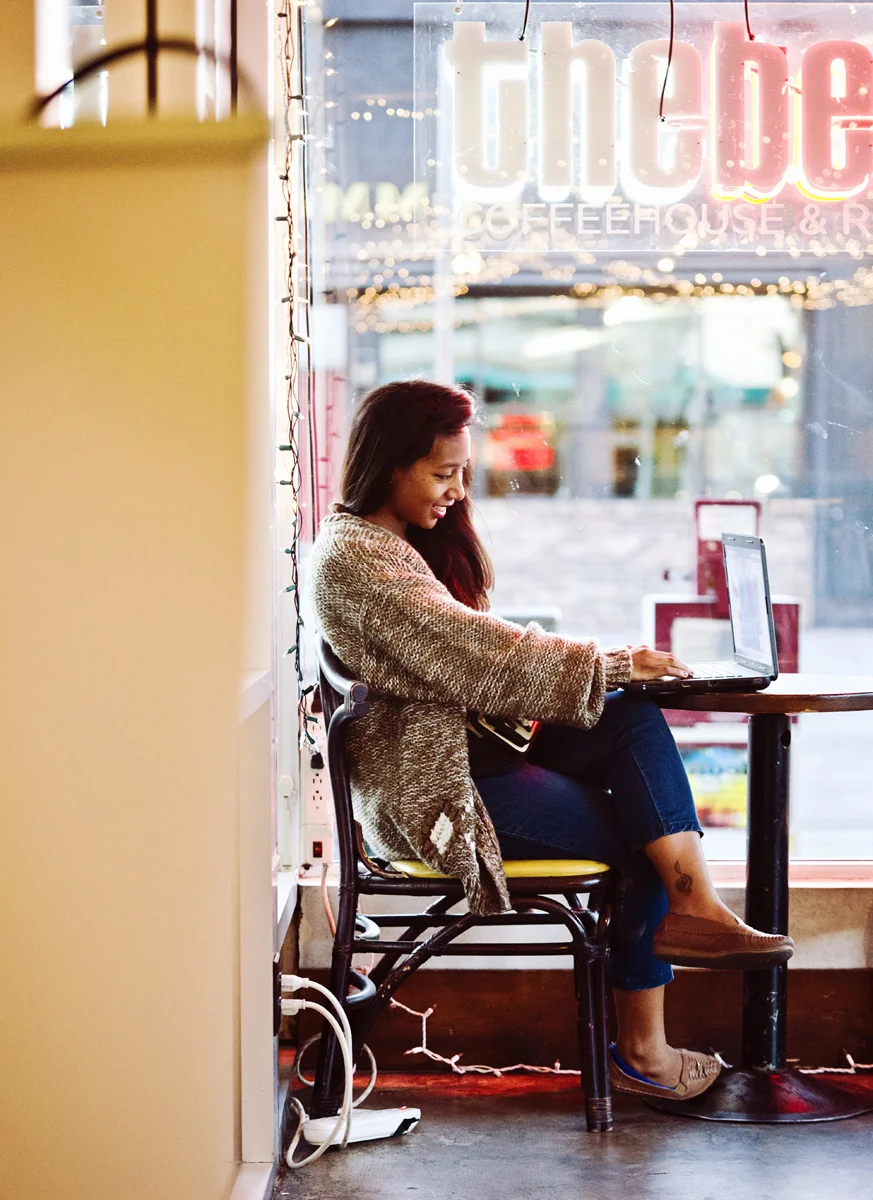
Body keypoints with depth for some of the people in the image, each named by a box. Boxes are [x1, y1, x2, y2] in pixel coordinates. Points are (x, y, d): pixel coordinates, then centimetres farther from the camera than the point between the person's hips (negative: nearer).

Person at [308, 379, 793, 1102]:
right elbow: (473, 652, -22)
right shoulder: (353, 555, -15)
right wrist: (612, 665, -16)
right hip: (431, 786, -9)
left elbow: (467, 655, 16)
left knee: (636, 720, -15)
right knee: (646, 841, -12)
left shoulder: (401, 543, 18)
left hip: (475, 741, 9)